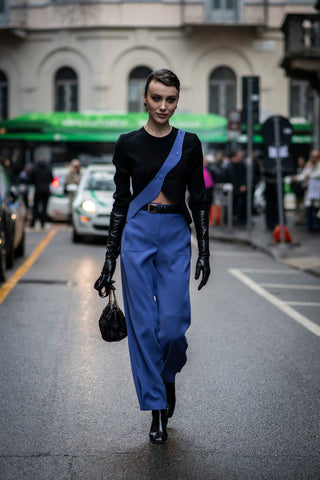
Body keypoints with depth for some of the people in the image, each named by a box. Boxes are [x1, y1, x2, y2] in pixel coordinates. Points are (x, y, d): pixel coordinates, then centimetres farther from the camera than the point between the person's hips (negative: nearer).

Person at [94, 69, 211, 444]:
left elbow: (198, 199, 6)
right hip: (137, 233, 0)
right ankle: (157, 409, 10)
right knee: (143, 323, -1)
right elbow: (120, 201, 4)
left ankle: (167, 374, 29)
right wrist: (110, 257, 1)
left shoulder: (189, 143, 4)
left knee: (173, 323, -5)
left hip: (176, 234, 0)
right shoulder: (128, 143, 2)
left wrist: (204, 252, 1)